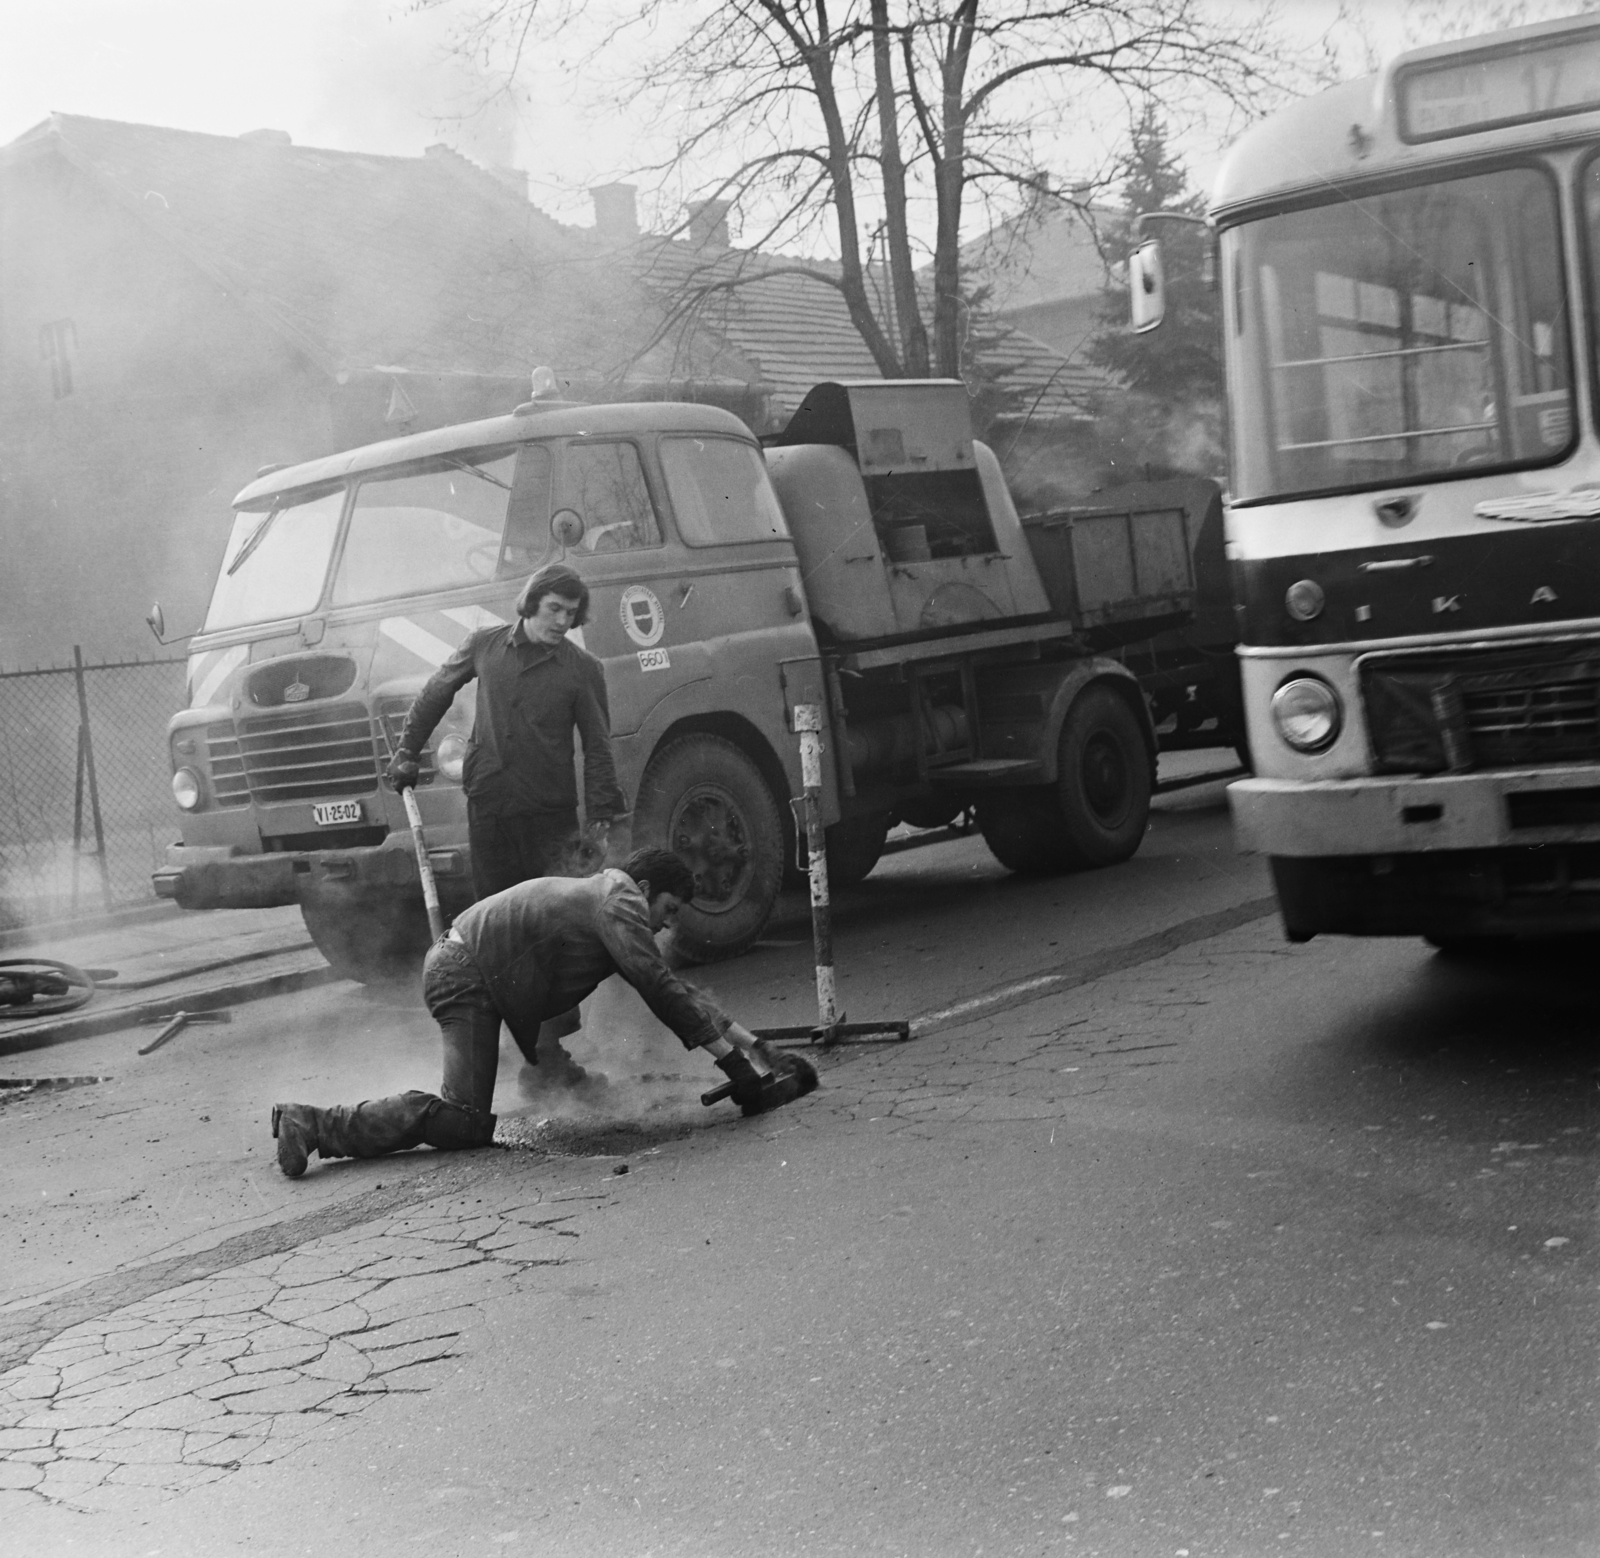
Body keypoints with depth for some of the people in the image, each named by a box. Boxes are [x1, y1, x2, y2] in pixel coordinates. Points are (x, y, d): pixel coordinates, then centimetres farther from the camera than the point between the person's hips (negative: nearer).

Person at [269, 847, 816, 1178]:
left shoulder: (607, 899, 20)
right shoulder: (619, 899, -10)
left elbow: (674, 990, 21)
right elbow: (661, 990, -19)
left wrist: (752, 1044, 16)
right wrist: (733, 1061, -16)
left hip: (458, 963, 10)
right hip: (464, 974, -10)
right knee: (464, 1122, -17)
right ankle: (319, 1125, -20)